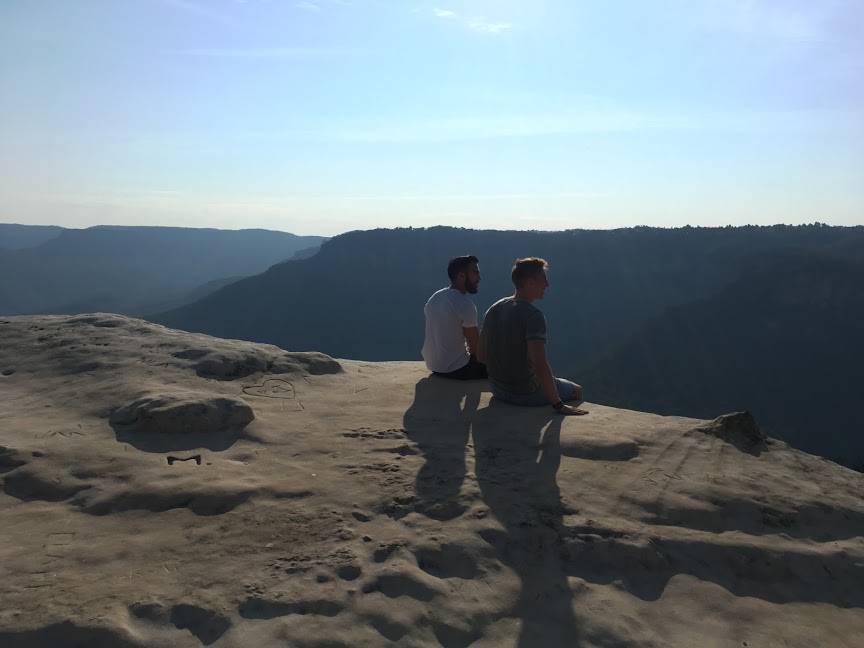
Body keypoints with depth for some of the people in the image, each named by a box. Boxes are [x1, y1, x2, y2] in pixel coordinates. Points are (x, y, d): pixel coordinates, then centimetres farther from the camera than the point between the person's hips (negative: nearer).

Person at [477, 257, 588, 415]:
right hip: (525, 393, -7)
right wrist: (558, 405, -25)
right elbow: (540, 366, -32)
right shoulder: (533, 315, -24)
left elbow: (480, 356, 6)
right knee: (577, 390, 19)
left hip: (497, 389, 8)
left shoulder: (493, 310, 0)